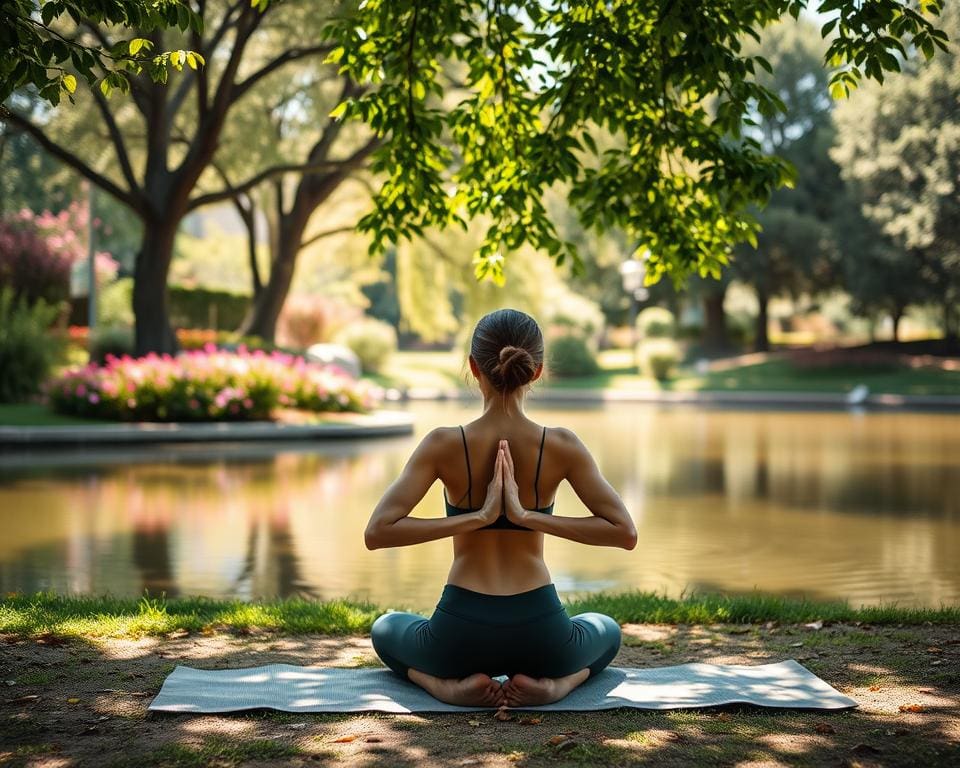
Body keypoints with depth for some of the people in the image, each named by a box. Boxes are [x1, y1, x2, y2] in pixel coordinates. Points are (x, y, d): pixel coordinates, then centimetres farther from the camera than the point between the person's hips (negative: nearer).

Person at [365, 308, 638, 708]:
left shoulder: (444, 443, -10)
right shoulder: (561, 445, -7)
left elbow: (376, 532, -16)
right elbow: (625, 532, -9)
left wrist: (477, 518, -15)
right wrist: (529, 517, -11)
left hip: (460, 636, 0)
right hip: (540, 636, 1)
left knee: (386, 629, 35)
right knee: (606, 632, 38)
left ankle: (450, 684, 4)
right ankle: (557, 682, 4)